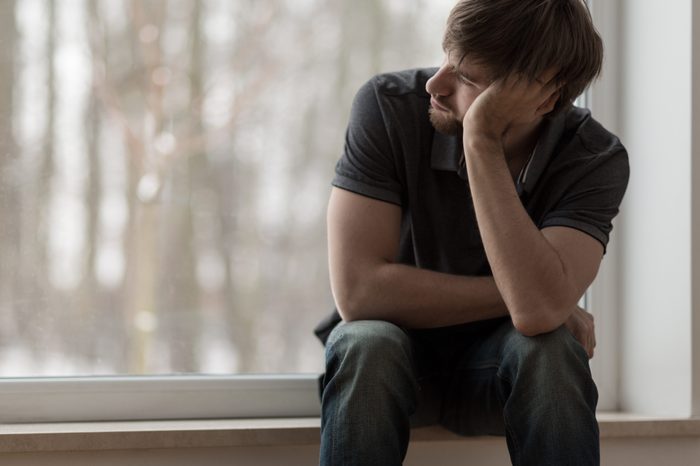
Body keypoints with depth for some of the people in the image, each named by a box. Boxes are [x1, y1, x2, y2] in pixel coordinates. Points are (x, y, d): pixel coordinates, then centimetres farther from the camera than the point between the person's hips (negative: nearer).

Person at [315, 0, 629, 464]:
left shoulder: (596, 159, -19)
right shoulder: (388, 107, -20)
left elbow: (539, 311, -36)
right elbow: (359, 290, -26)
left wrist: (482, 141, -37)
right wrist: (518, 296, -23)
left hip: (502, 367, 0)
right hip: (395, 355, 0)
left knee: (550, 349, -33)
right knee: (368, 344, -34)